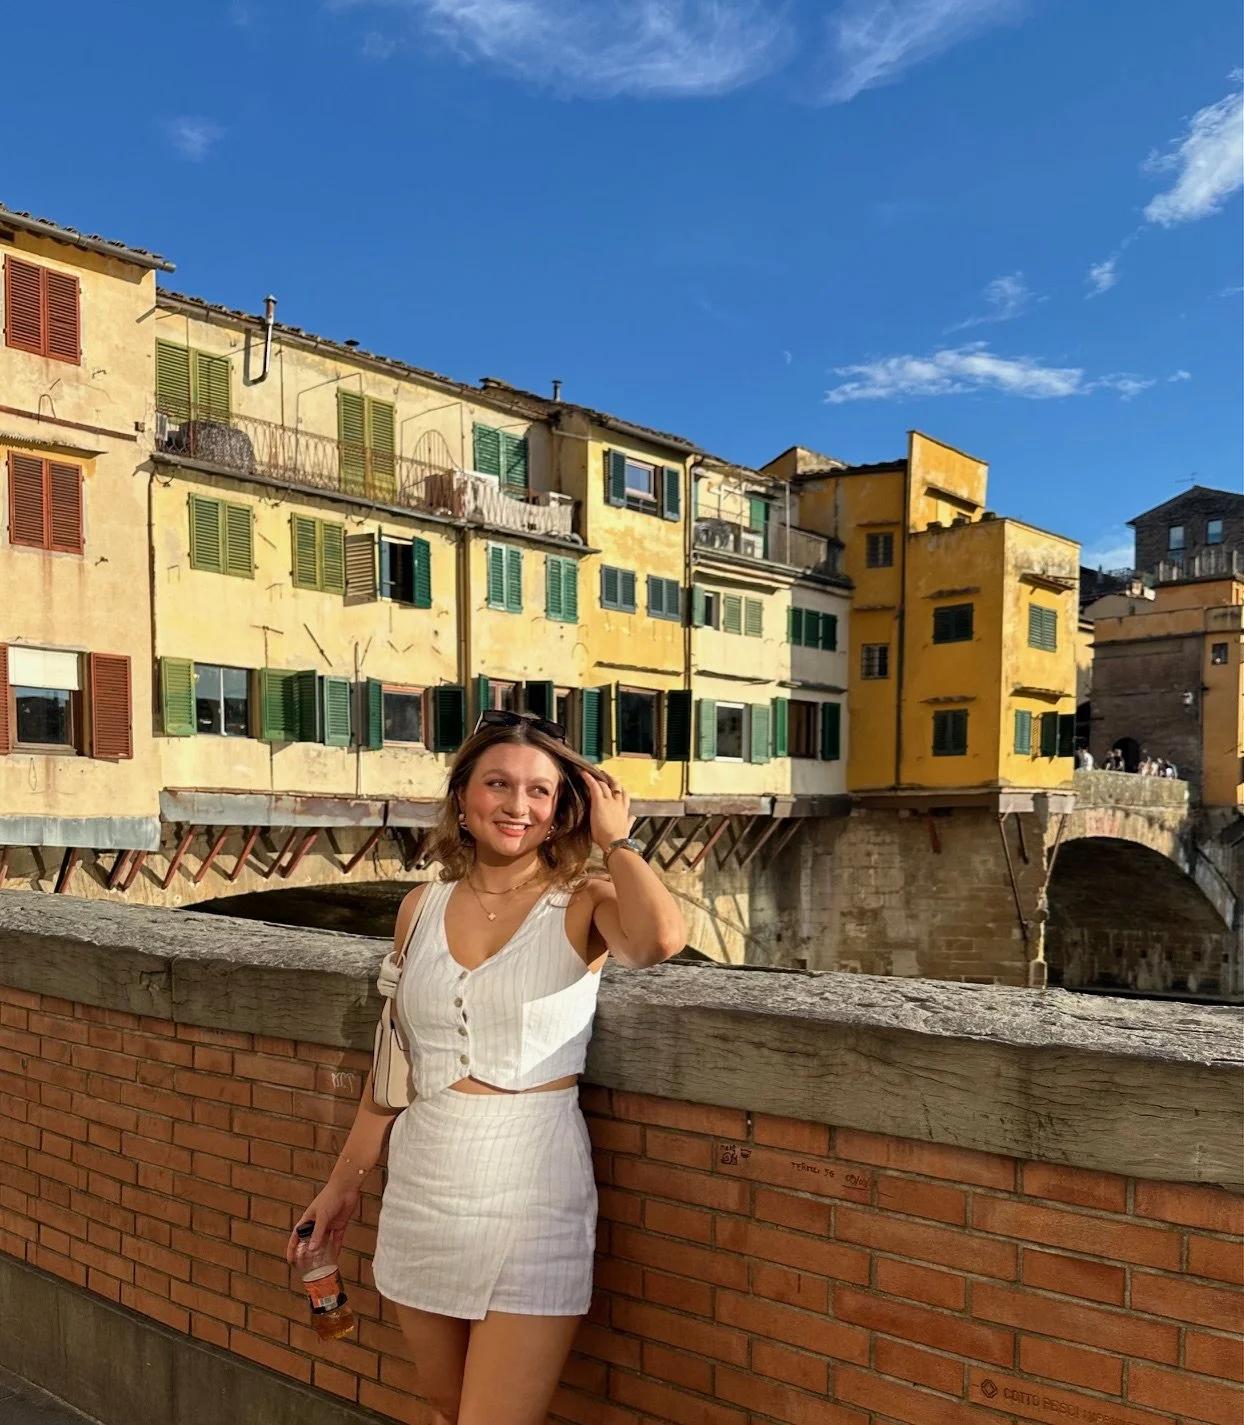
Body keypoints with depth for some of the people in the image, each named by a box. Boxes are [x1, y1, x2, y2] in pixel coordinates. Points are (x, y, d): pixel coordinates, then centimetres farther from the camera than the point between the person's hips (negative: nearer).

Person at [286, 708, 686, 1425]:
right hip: (424, 1186, 5)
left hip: (533, 1193, -4)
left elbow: (661, 939, -32)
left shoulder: (583, 905, -8)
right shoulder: (422, 908, 4)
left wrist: (616, 837, -17)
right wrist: (346, 1181, 17)